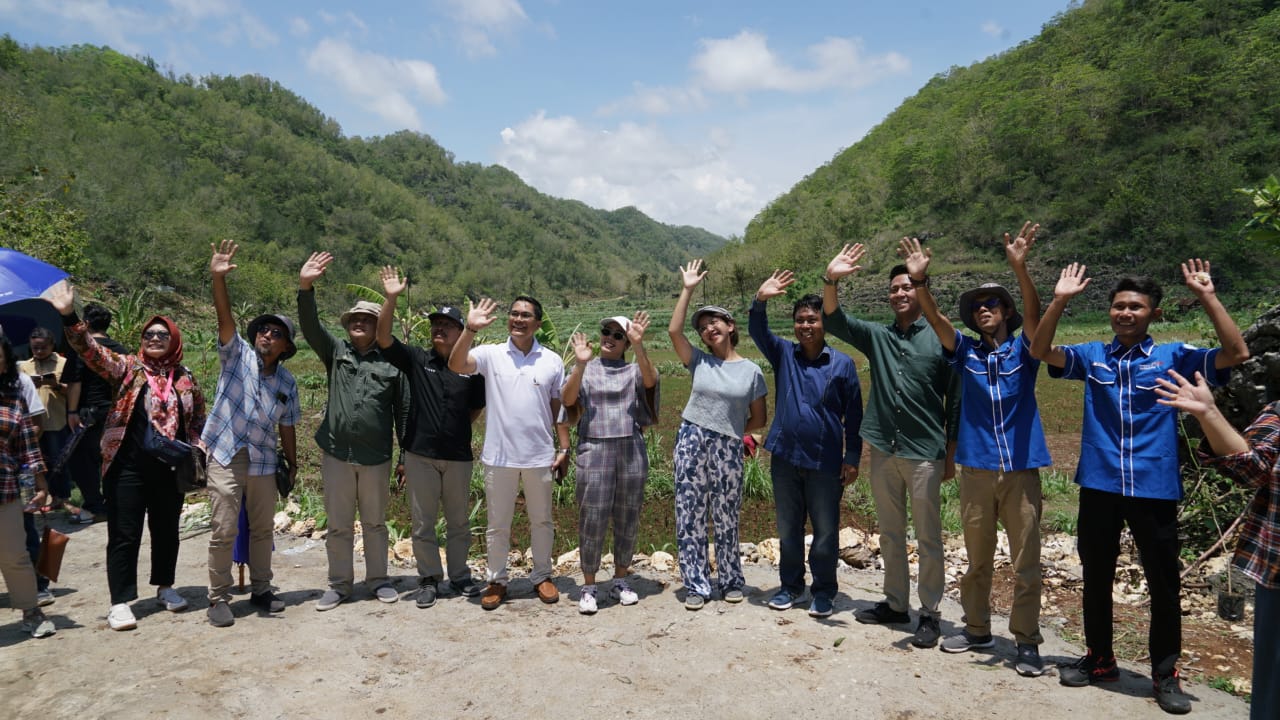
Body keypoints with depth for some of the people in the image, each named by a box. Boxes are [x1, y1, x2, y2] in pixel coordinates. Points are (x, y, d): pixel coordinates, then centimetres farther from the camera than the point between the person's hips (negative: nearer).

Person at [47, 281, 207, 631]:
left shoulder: (185, 378, 8)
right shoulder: (127, 367, 2)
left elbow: (199, 419, 15)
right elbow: (92, 351, -13)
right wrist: (69, 316, -27)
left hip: (170, 468, 3)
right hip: (128, 465, -2)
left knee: (167, 530, 14)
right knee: (124, 534, 1)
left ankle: (165, 587, 31)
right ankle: (121, 602, 10)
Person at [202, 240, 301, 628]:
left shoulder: (287, 382, 6)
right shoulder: (237, 354, -3)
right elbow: (224, 317, -19)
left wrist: (292, 464, 13)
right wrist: (218, 278, -34)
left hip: (264, 463, 4)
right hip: (226, 458, -4)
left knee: (262, 530, 12)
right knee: (223, 531, -2)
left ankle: (261, 591, 27)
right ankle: (219, 598, 11)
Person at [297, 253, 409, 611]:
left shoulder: (391, 363, 1)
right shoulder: (336, 352, 7)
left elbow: (403, 411, 3)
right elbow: (310, 326, -10)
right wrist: (305, 287, -26)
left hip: (377, 457, -1)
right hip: (336, 453, 1)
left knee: (375, 522, 12)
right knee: (338, 524, 10)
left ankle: (378, 579, 26)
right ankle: (339, 584, 23)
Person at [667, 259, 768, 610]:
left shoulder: (751, 370, 3)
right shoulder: (699, 362, 4)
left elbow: (759, 419, 8)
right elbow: (674, 330, -10)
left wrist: (732, 433, 6)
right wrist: (687, 290, -6)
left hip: (728, 449, -1)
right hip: (691, 443, 1)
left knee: (727, 519, 9)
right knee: (690, 516, 3)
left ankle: (731, 581, 26)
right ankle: (696, 585, 15)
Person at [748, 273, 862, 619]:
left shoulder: (842, 363, -3)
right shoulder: (783, 354, 4)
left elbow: (853, 414, -1)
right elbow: (757, 331, -12)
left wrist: (852, 458, -4)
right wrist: (760, 300, -30)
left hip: (825, 461, -3)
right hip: (785, 457, 3)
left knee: (826, 531, 7)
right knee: (788, 528, 15)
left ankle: (824, 591, 23)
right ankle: (791, 585, 29)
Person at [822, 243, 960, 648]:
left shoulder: (940, 340, -3)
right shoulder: (877, 336, 7)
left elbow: (954, 401, 0)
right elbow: (834, 321, -5)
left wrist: (950, 455, -1)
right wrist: (831, 280, -22)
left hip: (925, 452, -4)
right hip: (883, 451, 4)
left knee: (928, 538, 4)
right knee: (890, 534, 15)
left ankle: (930, 613, 16)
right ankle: (895, 603, 28)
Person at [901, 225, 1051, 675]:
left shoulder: (1023, 349, 2)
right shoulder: (966, 352, 5)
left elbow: (1034, 313, -16)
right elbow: (935, 319, -8)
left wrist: (1019, 267, -32)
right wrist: (919, 279, -25)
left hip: (1022, 468, -2)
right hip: (976, 468, 2)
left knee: (1026, 560, 3)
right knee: (977, 557, 12)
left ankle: (1027, 641, 14)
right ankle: (977, 629, 26)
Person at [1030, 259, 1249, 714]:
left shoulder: (1174, 357, 1)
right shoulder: (1092, 356, 4)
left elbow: (1236, 354, -10)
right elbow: (1040, 351, -6)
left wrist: (1207, 297, -14)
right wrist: (1060, 301, -14)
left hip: (1154, 487, -1)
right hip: (1099, 485, 2)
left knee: (1163, 583, 8)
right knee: (1095, 578, 13)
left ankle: (1165, 674, 24)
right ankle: (1100, 660, 31)